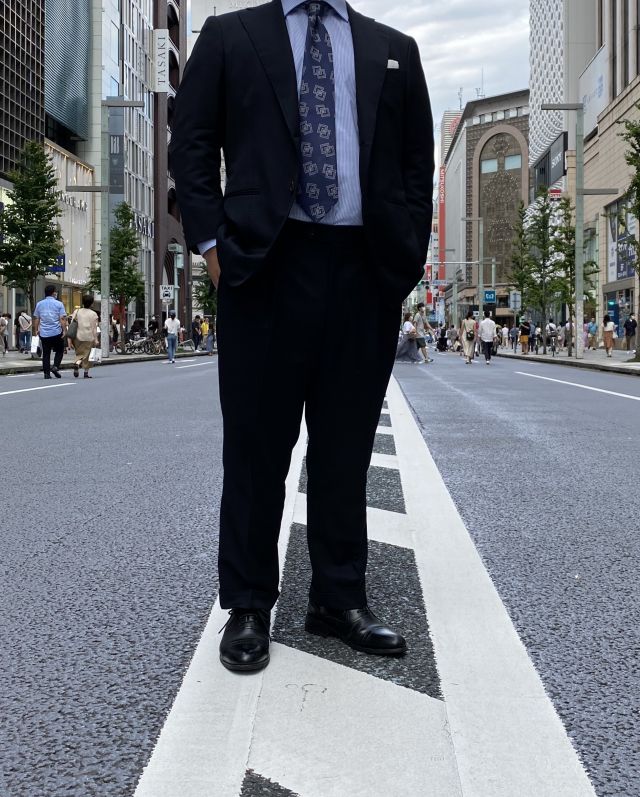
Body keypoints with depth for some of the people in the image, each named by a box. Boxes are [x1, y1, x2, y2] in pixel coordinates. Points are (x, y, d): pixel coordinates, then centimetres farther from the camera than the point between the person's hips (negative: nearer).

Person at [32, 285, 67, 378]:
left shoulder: (39, 304, 8)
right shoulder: (59, 304, -3)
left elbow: (36, 318, 11)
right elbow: (62, 319, -10)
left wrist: (36, 330, 19)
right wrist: (64, 330, -8)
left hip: (44, 333, 3)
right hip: (56, 332, -3)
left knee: (46, 353, 6)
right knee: (59, 351, 13)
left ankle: (47, 373, 3)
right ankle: (55, 366, -7)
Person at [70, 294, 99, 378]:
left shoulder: (77, 312, 5)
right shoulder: (93, 314, -4)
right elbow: (94, 328, -5)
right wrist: (96, 340, 0)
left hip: (78, 336, 3)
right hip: (89, 337, -3)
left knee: (79, 353, 14)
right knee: (87, 354, 6)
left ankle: (77, 363, -14)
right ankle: (86, 372, 7)